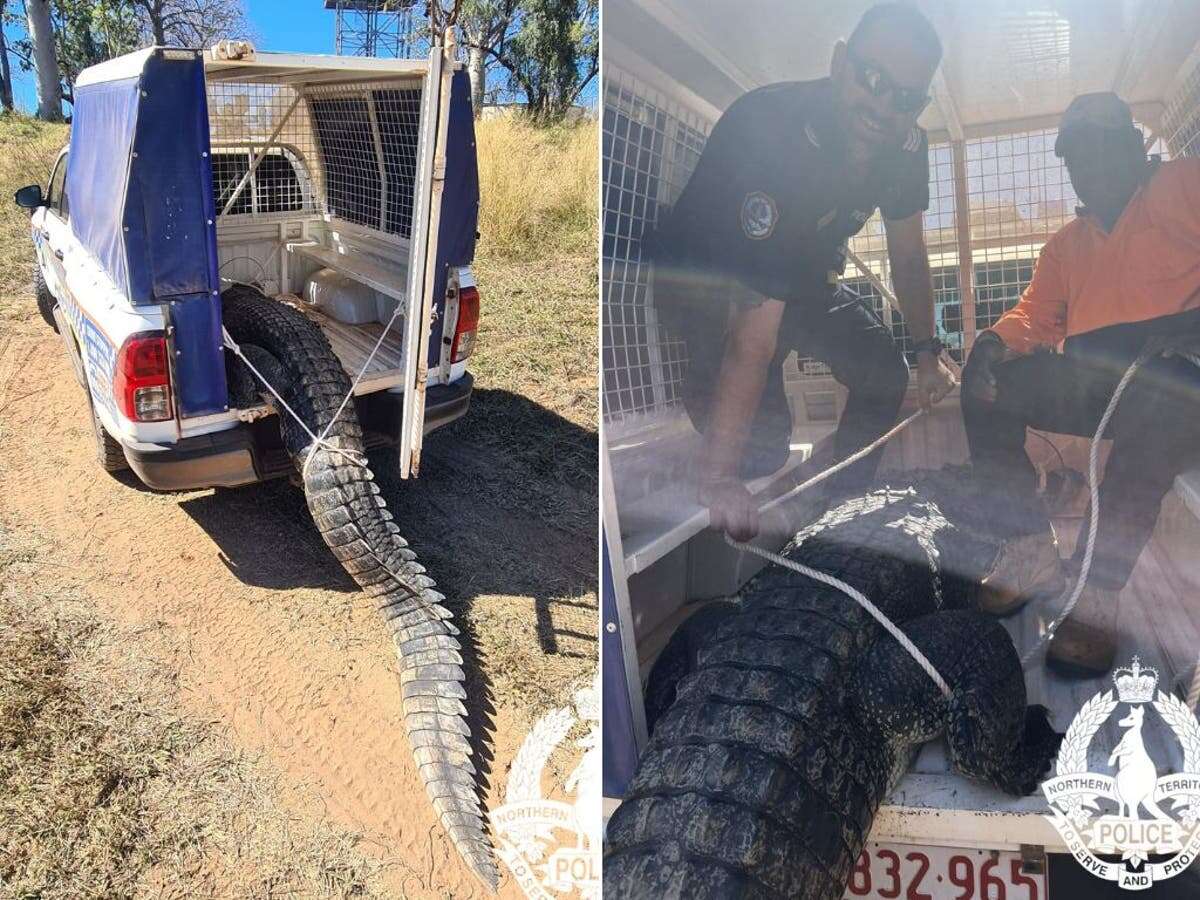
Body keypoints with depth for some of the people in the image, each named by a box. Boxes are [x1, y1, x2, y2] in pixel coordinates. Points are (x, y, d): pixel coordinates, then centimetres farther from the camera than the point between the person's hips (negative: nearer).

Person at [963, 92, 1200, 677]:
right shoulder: (1066, 244, 29)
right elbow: (1036, 316, 16)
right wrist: (997, 340, -8)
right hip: (1093, 379, 6)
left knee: (1152, 388, -39)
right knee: (986, 381, -11)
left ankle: (1096, 594, -40)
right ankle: (1030, 552, -14)